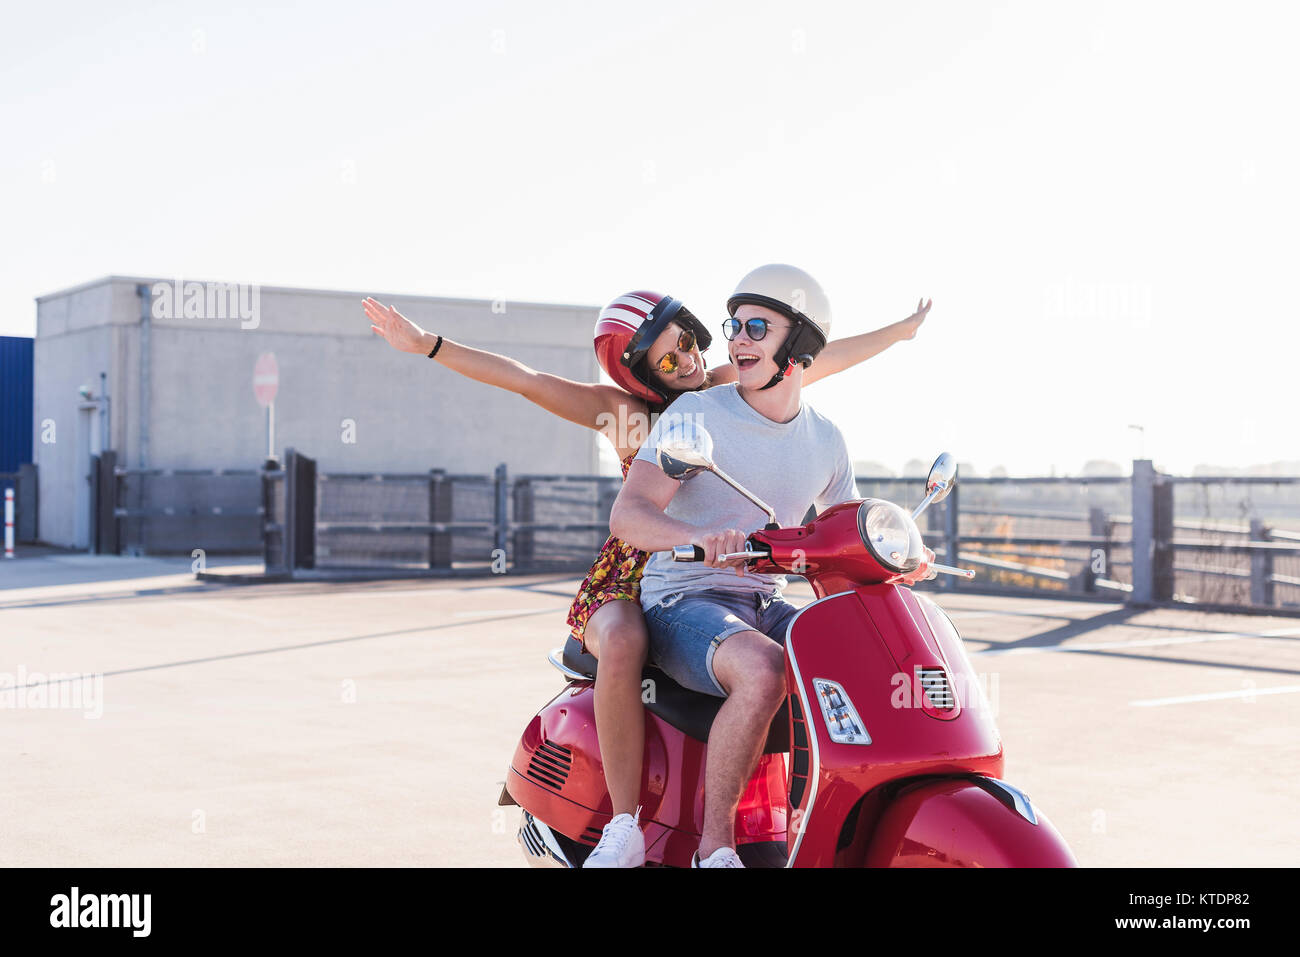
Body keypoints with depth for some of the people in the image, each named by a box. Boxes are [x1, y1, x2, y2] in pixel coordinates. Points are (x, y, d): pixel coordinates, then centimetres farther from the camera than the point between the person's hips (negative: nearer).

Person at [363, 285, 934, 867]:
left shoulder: (727, 386, 9)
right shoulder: (623, 409, 2)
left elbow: (822, 358, 17)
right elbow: (522, 379, -5)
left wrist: (898, 331, 23)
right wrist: (425, 344, -13)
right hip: (632, 576, -3)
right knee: (624, 645, -38)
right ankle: (624, 828, -33)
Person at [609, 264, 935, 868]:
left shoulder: (825, 439, 9)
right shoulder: (696, 414, -8)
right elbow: (627, 515, -20)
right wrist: (698, 536, -41)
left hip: (766, 606, 6)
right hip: (683, 602, -6)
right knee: (763, 673, -37)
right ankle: (713, 846, -24)